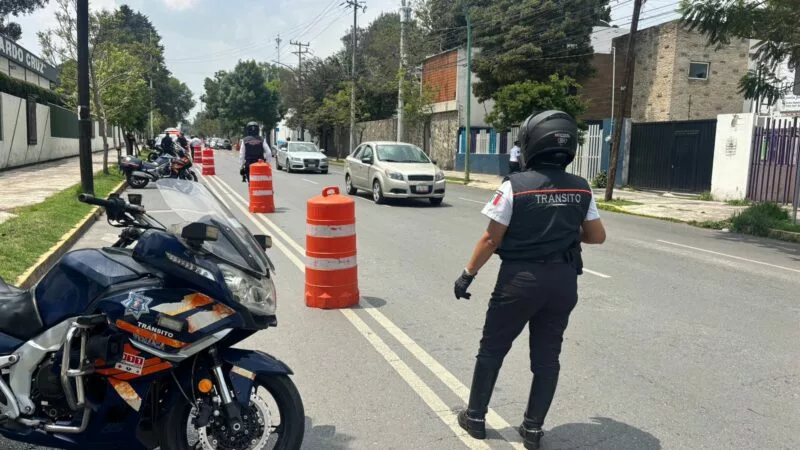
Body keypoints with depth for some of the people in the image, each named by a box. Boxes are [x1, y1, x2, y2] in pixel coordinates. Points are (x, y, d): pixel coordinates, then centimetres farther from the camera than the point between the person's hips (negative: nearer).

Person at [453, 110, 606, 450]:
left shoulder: (515, 186, -14)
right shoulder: (581, 189, 0)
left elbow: (491, 239, -11)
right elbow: (597, 236, 8)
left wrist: (468, 274, 0)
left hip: (520, 278, -4)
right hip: (563, 280, 4)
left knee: (492, 350, 14)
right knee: (546, 357, 15)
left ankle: (475, 417, 25)